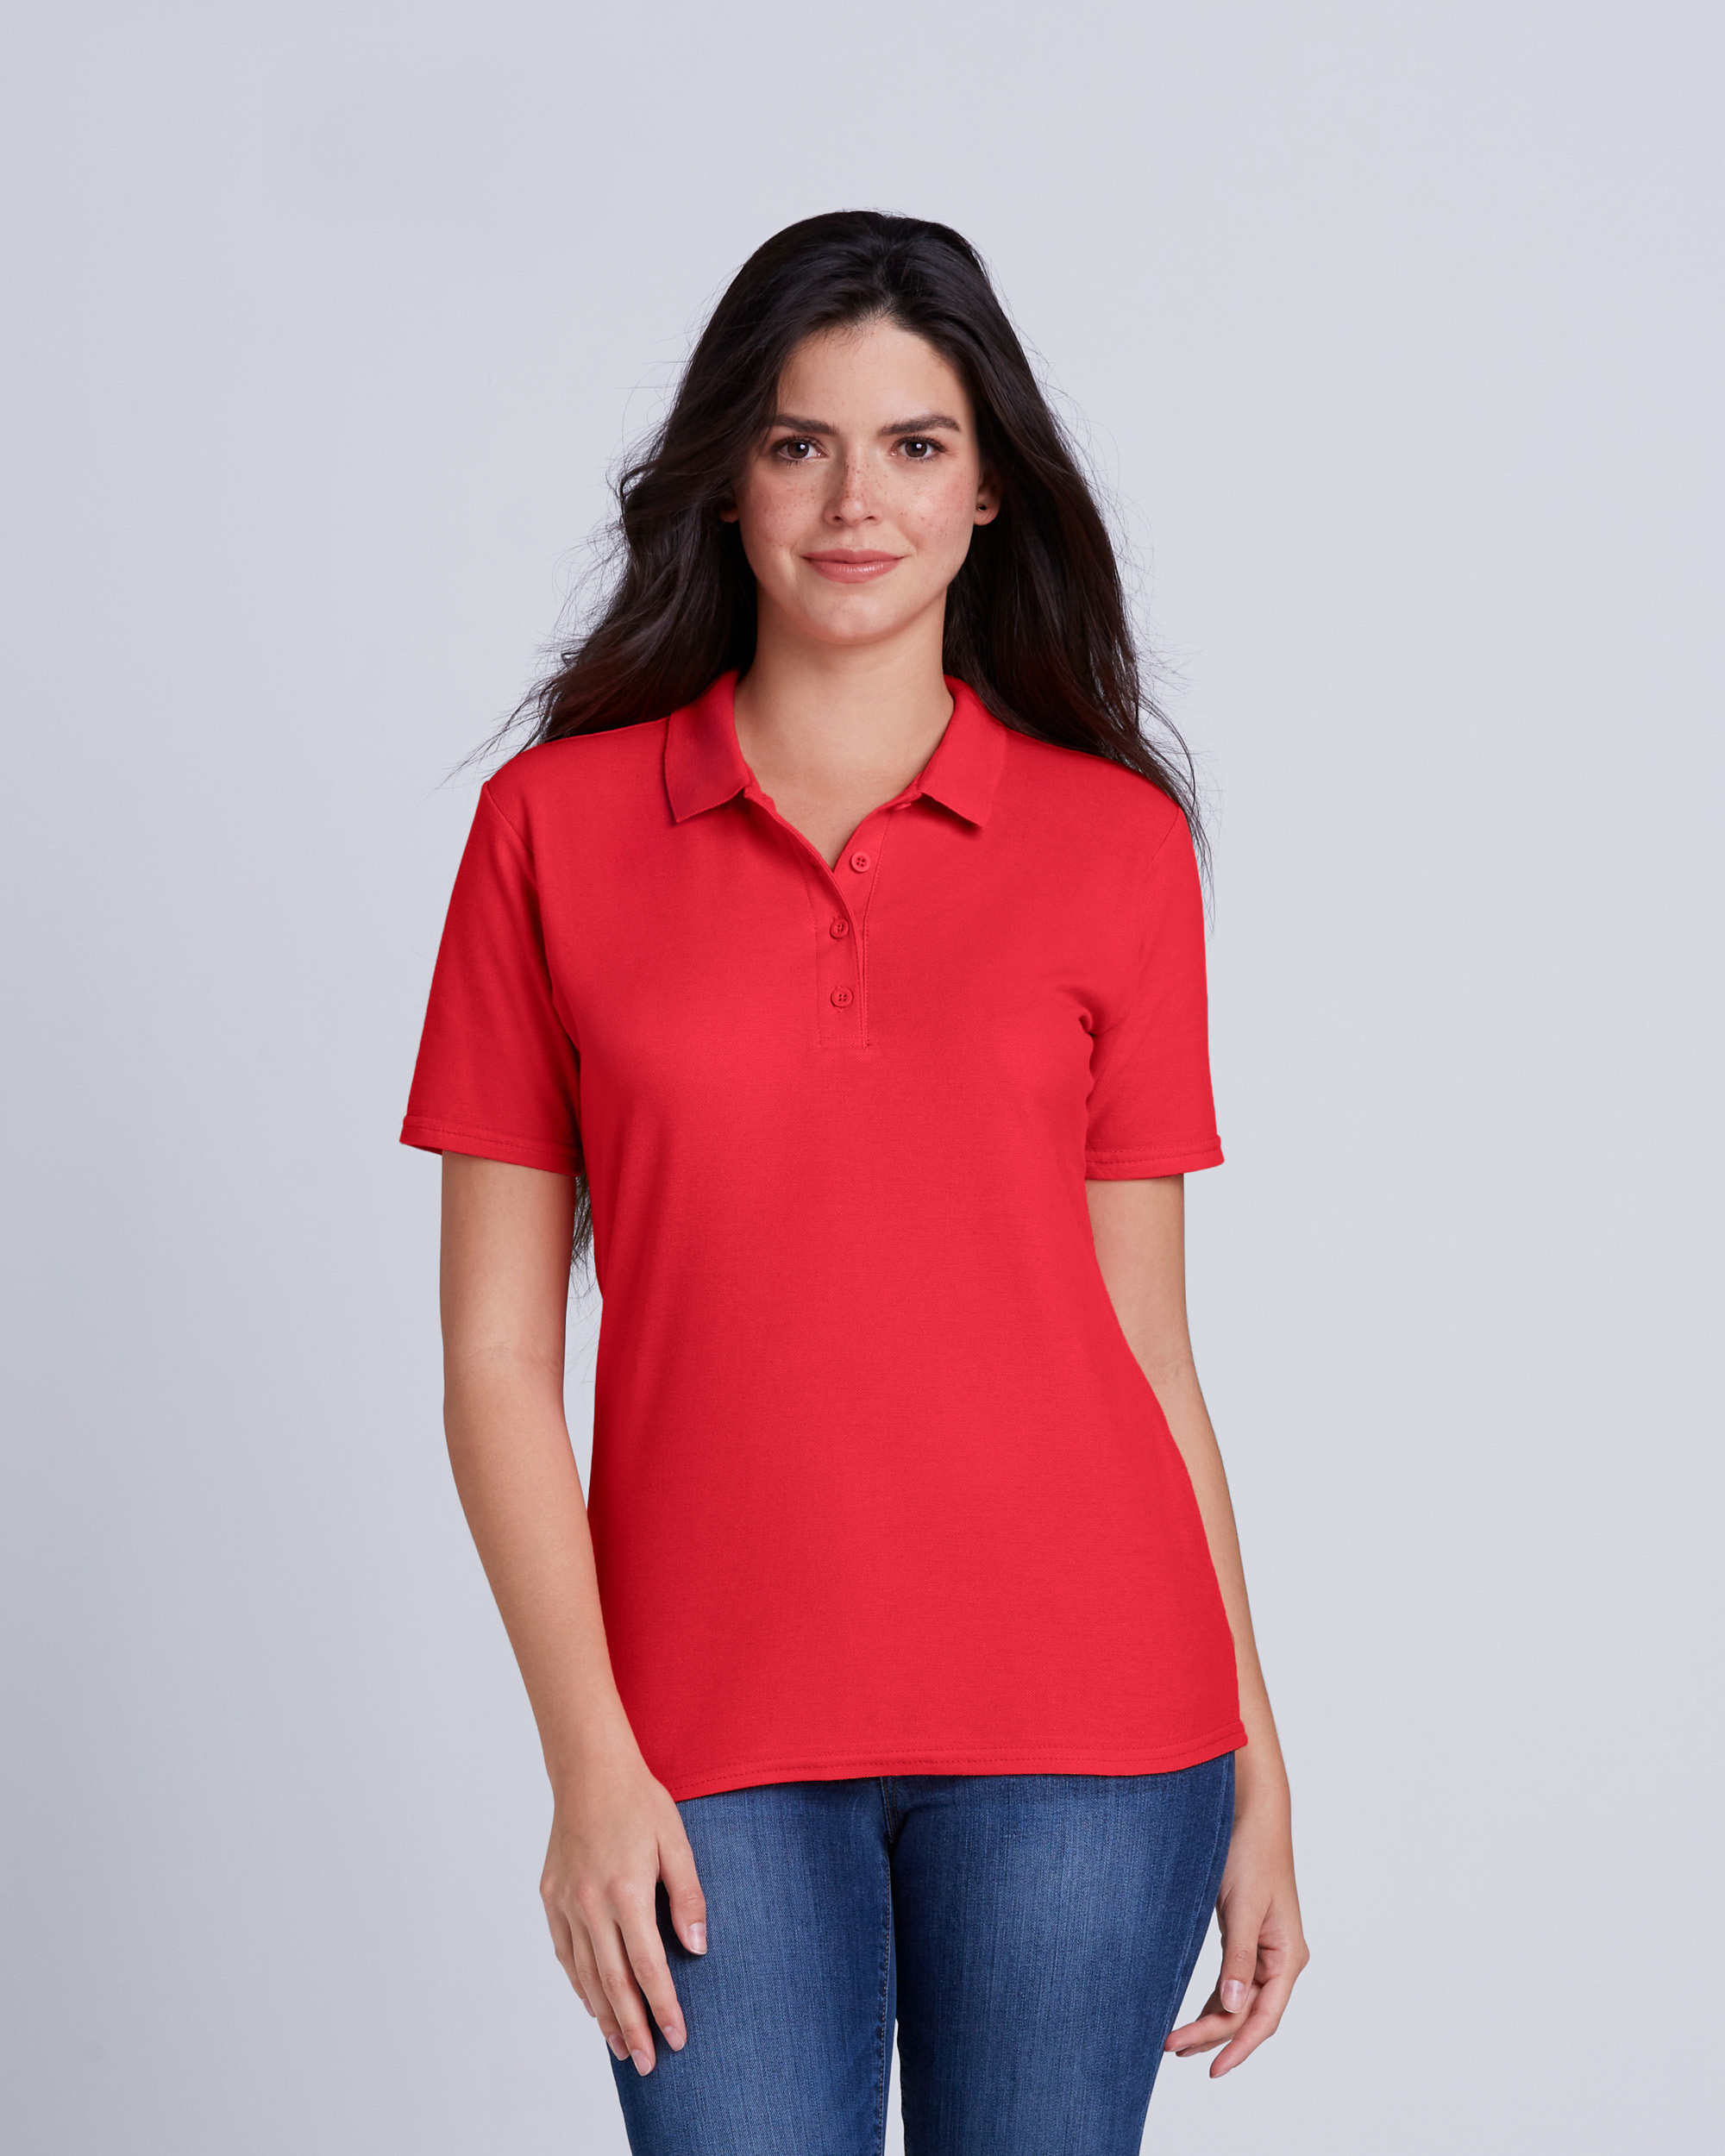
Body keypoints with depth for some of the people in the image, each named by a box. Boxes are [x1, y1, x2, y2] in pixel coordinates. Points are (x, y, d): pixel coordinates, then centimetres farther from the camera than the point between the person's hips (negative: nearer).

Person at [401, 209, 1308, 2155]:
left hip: (1080, 1708, 1)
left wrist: (1257, 1774, 4)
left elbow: (1144, 1335, 6)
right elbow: (497, 1353, 1)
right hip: (714, 1728, 0)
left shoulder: (1114, 841, 4)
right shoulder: (556, 822, 2)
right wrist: (590, 1759, -7)